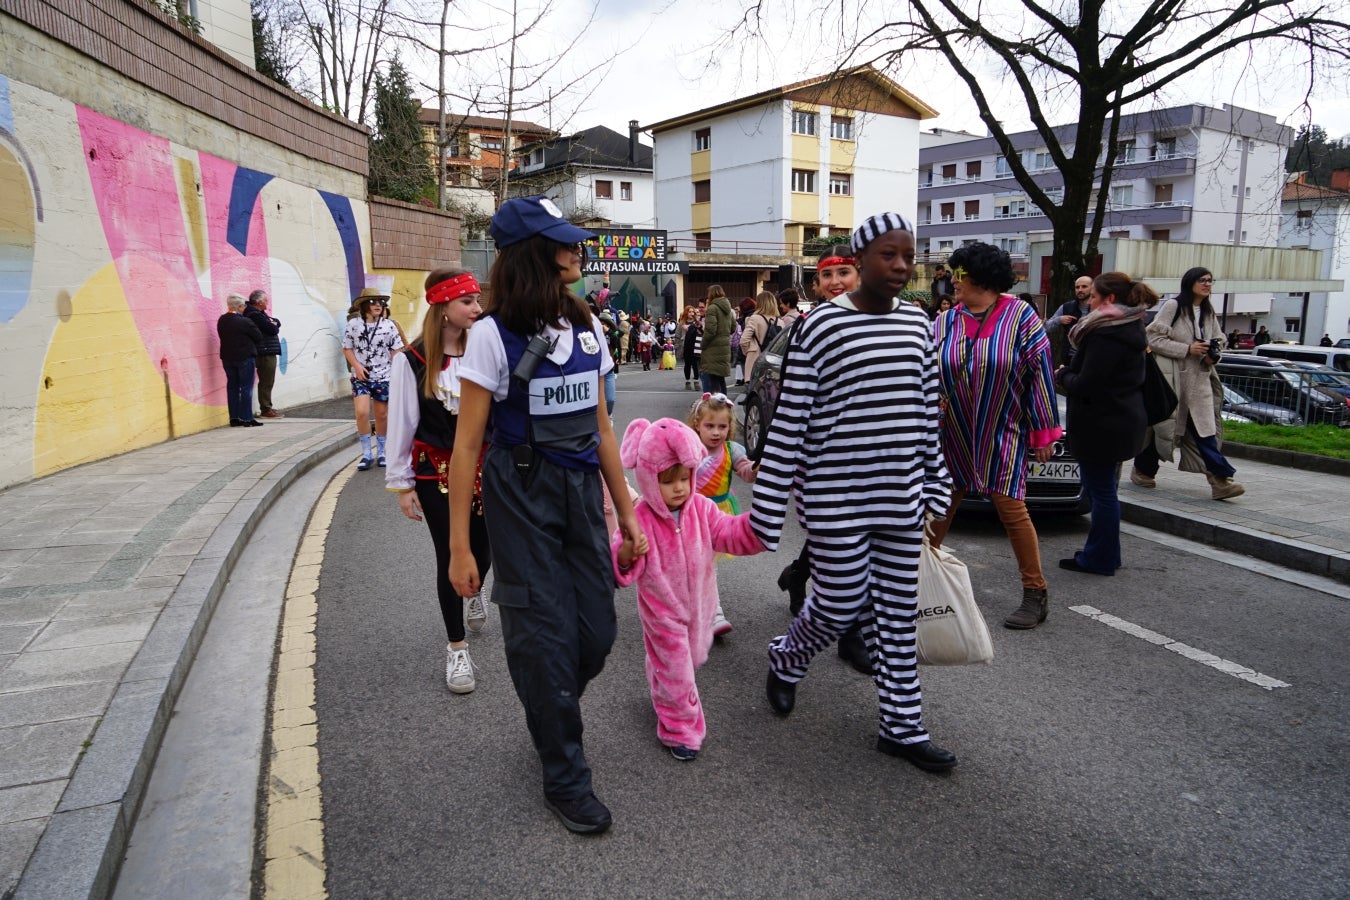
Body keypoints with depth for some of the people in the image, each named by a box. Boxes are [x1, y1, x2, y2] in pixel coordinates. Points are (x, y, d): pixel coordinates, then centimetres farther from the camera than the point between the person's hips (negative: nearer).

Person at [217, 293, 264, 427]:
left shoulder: (221, 321, 4)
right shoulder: (244, 321, -16)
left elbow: (224, 337, 12)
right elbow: (258, 336, -8)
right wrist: (256, 348, 10)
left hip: (227, 358, 7)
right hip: (244, 357, -7)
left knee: (232, 387, 11)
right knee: (246, 388, -1)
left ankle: (234, 418, 13)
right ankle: (247, 418, -1)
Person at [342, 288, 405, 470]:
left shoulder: (389, 325, -2)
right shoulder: (353, 325, -2)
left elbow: (396, 351, 2)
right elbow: (347, 348, 5)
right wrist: (356, 366, -9)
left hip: (383, 377, 1)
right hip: (361, 377, -1)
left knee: (382, 415, 8)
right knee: (362, 413, -15)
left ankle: (381, 452, 24)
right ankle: (366, 454, -1)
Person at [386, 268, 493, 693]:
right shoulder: (412, 362, -10)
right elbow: (401, 425, -5)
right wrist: (401, 484, -3)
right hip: (437, 474, -2)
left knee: (483, 546, 12)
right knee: (450, 556, 5)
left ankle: (472, 594, 51)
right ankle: (456, 648, 22)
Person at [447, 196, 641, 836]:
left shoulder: (586, 328, 7)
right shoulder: (494, 335, -10)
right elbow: (468, 444, -9)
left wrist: (625, 508, 13)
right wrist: (459, 546, -10)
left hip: (582, 492, 5)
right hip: (521, 499, -5)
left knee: (597, 631, 8)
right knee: (546, 637, 3)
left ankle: (550, 718, 41)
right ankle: (565, 777, 24)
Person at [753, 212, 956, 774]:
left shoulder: (917, 323, 7)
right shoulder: (821, 327, -11)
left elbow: (927, 411, 14)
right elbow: (789, 422, -12)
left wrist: (936, 484, 14)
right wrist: (767, 507, -12)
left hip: (901, 497, 5)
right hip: (837, 500, -5)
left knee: (896, 613, 12)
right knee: (841, 606, 5)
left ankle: (901, 726, 26)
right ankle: (785, 660, 37)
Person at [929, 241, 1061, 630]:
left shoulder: (1021, 317, -7)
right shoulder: (945, 321, 5)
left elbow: (1040, 374, -7)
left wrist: (1043, 431, -7)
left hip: (1002, 438, -4)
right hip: (953, 438, 4)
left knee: (1011, 509, -3)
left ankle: (1035, 594, 10)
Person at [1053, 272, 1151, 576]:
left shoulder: (1105, 335, -20)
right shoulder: (1130, 329, 12)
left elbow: (1086, 385, -23)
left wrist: (1062, 375, -5)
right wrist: (1068, 374, 8)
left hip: (1101, 424, -10)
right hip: (1121, 421, 10)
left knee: (1101, 490, -1)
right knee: (1104, 489, 19)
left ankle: (1099, 559, 9)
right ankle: (1104, 553, 29)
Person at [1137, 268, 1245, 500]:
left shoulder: (1208, 312, 13)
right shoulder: (1172, 306, -7)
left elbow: (1219, 340, 22)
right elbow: (1154, 338, -13)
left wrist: (1213, 355, 0)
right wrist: (1187, 349, -18)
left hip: (1199, 379, 5)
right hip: (1170, 377, -5)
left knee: (1205, 428, -3)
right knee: (1161, 424, 5)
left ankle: (1219, 480, -8)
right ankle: (1142, 470, 23)